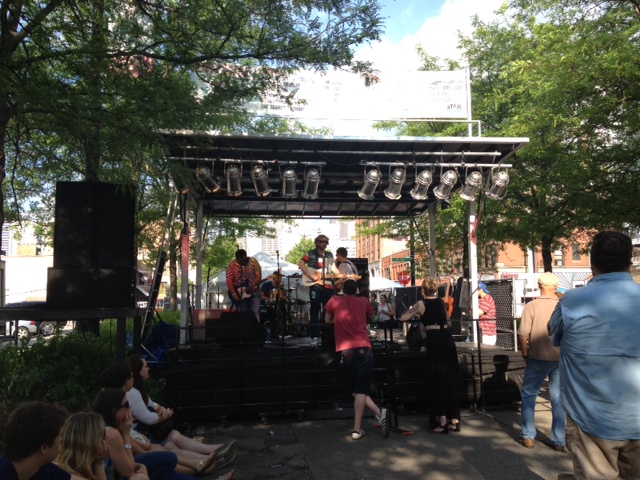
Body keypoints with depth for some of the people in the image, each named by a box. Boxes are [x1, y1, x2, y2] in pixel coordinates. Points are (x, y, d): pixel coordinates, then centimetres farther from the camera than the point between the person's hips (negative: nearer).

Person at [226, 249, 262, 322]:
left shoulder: (253, 261, -2)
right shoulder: (232, 265, -4)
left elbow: (259, 274, -7)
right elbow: (229, 280, -9)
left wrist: (254, 286, -20)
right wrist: (234, 294, -15)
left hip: (253, 292, 0)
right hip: (240, 294, 0)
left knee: (255, 312, -7)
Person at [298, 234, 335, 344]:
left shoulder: (330, 255, 18)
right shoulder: (311, 254, 2)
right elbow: (301, 264, -6)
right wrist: (310, 276, -14)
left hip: (328, 285, 5)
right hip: (315, 285, -5)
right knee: (315, 310, -2)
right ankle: (315, 336, 2)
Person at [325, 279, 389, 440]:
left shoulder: (334, 301, 8)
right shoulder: (364, 301, 12)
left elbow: (327, 320, 23)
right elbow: (371, 317, 30)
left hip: (346, 351, -1)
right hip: (364, 348, 1)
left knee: (354, 390, 11)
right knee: (361, 390, 0)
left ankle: (379, 413, -7)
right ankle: (357, 429, -12)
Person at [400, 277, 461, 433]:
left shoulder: (421, 304, 2)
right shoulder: (441, 302, 16)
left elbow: (402, 318, 2)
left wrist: (415, 314, 22)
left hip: (434, 342, -4)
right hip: (448, 339, 5)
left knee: (437, 379, 4)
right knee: (452, 378, 11)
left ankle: (442, 422, 4)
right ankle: (454, 420, 16)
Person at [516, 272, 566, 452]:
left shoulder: (531, 306, -11)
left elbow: (522, 335, -13)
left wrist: (525, 353, 1)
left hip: (538, 358, -2)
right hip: (560, 359, 2)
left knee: (528, 395, 13)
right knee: (558, 399, 11)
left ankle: (528, 436, 15)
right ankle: (559, 441, 16)